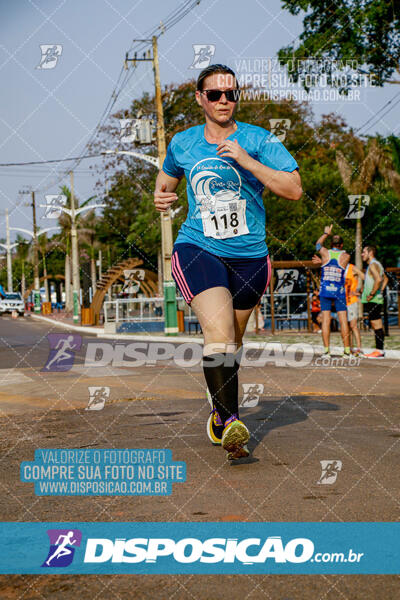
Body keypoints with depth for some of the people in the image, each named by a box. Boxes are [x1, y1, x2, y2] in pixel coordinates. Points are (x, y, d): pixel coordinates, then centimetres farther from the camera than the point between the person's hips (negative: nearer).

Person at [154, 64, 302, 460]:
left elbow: (294, 189, -12)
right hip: (197, 249, -1)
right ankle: (230, 422, -22)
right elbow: (168, 175, 27)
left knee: (233, 341, 15)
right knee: (218, 334, -24)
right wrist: (161, 195, 4)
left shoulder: (259, 140, -3)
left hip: (249, 256, 1)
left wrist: (246, 161, -21)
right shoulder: (182, 144, 5)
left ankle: (220, 411, 39)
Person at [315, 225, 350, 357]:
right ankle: (347, 350, 0)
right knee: (343, 321, 1)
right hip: (339, 292, -1)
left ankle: (326, 350, -2)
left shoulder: (325, 253, 1)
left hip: (325, 291, 1)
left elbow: (318, 244, 23)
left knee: (326, 320, 1)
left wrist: (326, 233, 36)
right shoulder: (345, 256, -3)